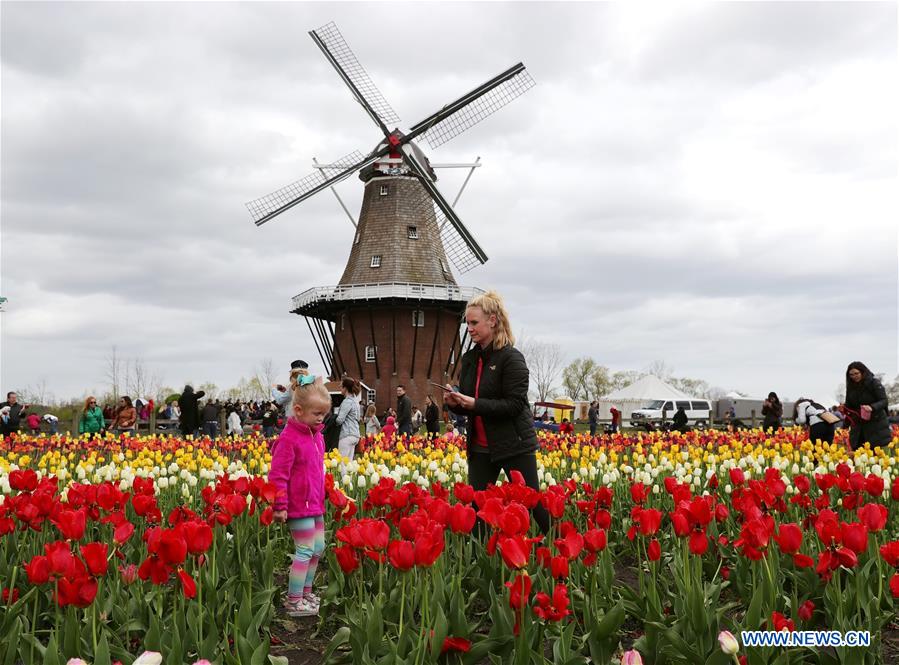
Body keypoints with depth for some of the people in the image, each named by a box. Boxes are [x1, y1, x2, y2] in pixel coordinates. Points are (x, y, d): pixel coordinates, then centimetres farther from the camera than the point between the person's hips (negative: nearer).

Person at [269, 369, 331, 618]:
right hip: (299, 505, -9)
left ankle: (306, 591, 31)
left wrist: (328, 493, 23)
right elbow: (278, 475, -19)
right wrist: (280, 506, -20)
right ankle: (293, 602, 7)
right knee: (305, 551, -3)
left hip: (315, 504, 9)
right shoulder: (289, 438, -19)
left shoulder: (316, 435, 8)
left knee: (318, 548, 15)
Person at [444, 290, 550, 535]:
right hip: (480, 448, 7)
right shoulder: (469, 359, 9)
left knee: (531, 502, 0)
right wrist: (453, 403, -5)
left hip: (514, 446, -6)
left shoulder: (512, 358, -11)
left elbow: (515, 405, -18)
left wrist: (475, 404, -24)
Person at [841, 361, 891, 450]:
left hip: (876, 425, -5)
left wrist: (872, 407, -31)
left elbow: (884, 401, -13)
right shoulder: (851, 386, 7)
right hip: (858, 426, 5)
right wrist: (844, 408, -7)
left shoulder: (874, 383, -9)